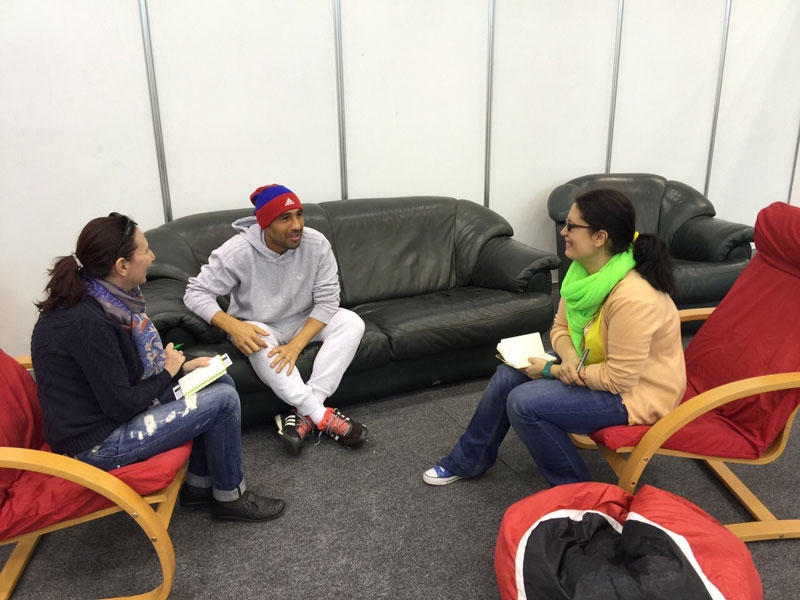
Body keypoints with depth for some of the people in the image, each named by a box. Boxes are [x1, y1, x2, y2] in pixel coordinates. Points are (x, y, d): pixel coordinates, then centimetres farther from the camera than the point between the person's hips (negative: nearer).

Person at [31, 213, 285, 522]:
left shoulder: (101, 298, -2)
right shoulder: (87, 322, -29)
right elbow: (122, 405, -23)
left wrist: (181, 366, -1)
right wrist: (168, 372, -7)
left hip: (106, 410, 9)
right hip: (97, 441, -9)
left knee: (221, 383, 7)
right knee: (223, 401, -12)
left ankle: (199, 484, 18)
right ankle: (230, 497, 10)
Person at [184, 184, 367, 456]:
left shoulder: (316, 244, -20)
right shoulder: (238, 252, -24)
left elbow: (327, 300, -18)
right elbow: (195, 292, -20)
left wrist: (297, 344, -29)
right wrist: (234, 326, -36)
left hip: (304, 323, 3)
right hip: (258, 327, -2)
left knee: (351, 322, -23)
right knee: (261, 345, -37)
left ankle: (304, 414, -28)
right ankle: (322, 416, -27)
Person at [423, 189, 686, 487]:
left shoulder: (631, 297, -34)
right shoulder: (583, 269, -7)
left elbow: (619, 379, -28)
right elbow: (561, 327, 3)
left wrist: (551, 370, -19)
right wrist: (568, 357, -20)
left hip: (636, 391, -8)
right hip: (598, 365, 8)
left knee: (524, 403, -20)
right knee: (509, 374, 0)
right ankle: (468, 461, 18)